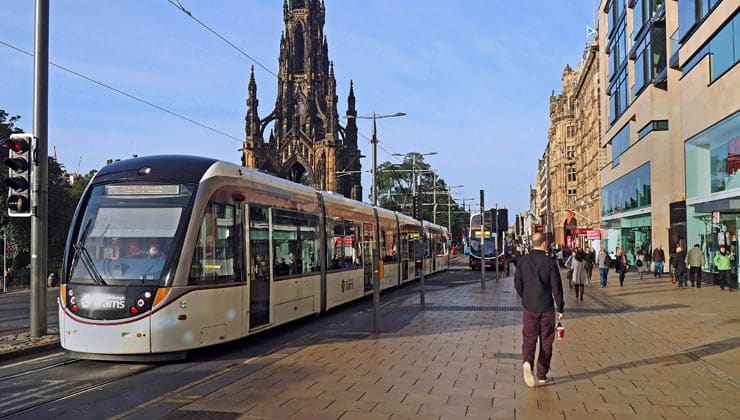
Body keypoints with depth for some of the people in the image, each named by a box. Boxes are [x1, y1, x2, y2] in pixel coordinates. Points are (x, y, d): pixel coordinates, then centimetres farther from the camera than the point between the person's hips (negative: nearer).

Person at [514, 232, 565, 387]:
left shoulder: (523, 261, 0)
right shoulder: (550, 262, -10)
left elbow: (517, 283, 6)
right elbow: (557, 287, -10)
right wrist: (560, 308, -1)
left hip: (529, 308, 2)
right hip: (547, 308, -2)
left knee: (529, 338, 9)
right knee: (546, 342, 11)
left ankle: (527, 361, -20)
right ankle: (542, 375, 15)